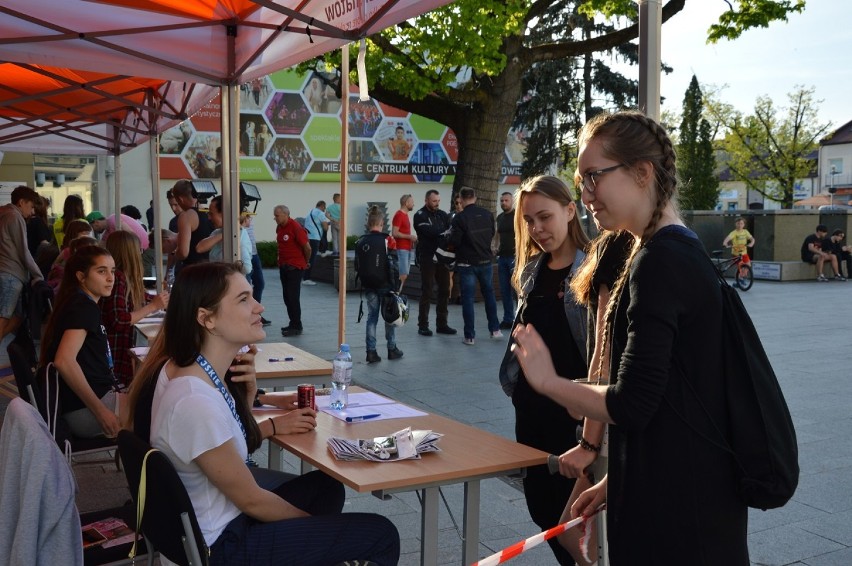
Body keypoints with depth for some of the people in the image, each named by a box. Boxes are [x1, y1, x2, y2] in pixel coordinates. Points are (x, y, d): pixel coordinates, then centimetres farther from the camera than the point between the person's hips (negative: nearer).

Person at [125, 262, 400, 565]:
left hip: (214, 518, 9)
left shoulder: (198, 369, -3)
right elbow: (252, 500, -19)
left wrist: (260, 409, -6)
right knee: (381, 536, -3)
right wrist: (312, 523, -2)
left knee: (326, 487, 26)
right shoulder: (196, 402, -31)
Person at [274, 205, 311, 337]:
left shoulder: (296, 228, -16)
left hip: (295, 267, -8)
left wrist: (306, 262, 0)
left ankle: (296, 326, -1)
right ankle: (293, 324, 20)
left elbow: (307, 248, -13)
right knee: (287, 297, 11)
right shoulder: (279, 228, 8)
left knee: (292, 297, -7)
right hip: (283, 266, 8)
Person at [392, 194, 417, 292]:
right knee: (403, 275, -14)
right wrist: (409, 237, -14)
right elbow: (394, 233, -18)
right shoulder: (399, 215, -11)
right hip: (401, 249, -10)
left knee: (404, 275, 9)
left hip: (407, 249, 10)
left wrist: (412, 238, 12)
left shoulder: (405, 215, 18)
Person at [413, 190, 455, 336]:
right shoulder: (420, 216, -5)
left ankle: (442, 324, 16)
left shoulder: (442, 214, 13)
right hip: (427, 258, -6)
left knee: (444, 291, 8)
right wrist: (444, 232, -21)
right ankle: (423, 325, 5)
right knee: (426, 292, -2)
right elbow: (429, 231, -20)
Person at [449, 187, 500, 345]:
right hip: (485, 261, 4)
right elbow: (492, 234, 9)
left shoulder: (460, 218, -17)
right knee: (489, 294, 19)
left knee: (468, 298, 3)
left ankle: (470, 336, 4)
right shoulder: (487, 214, -2)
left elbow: (454, 241, -15)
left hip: (467, 263, -4)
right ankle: (495, 329, 23)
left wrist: (451, 234, 5)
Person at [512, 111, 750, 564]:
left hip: (674, 505, -9)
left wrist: (547, 381, -7)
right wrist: (617, 480, 17)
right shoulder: (682, 249, 11)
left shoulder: (659, 262, -20)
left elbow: (632, 404, -22)